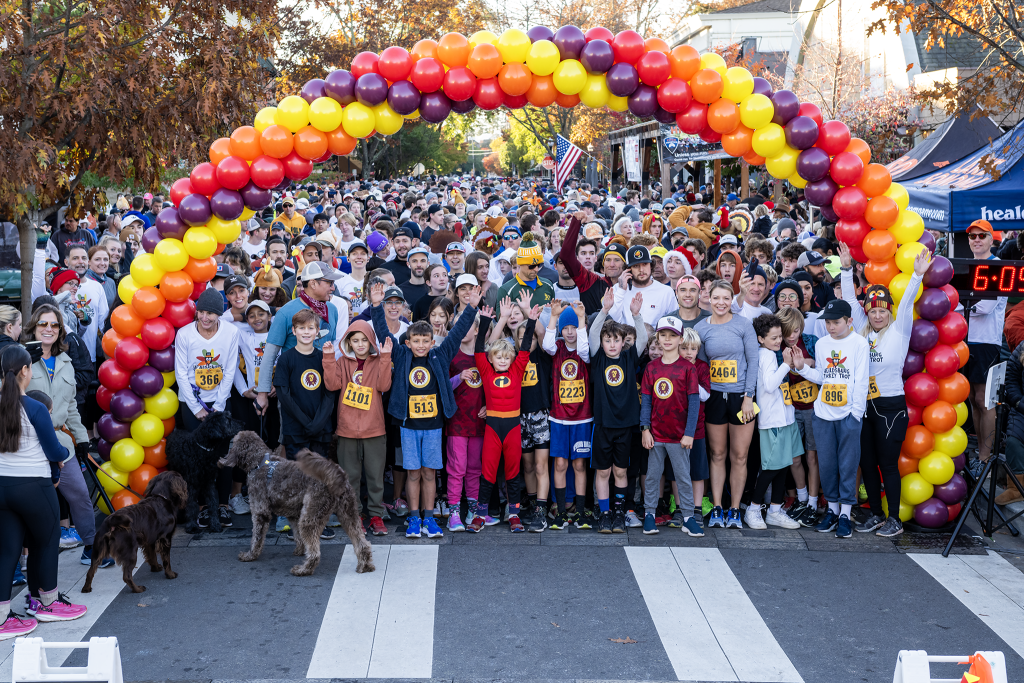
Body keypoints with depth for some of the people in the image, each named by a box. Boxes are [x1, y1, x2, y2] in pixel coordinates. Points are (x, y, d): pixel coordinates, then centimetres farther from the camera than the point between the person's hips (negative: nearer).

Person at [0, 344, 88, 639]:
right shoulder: (35, 409, -16)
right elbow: (55, 452, -10)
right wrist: (64, 452, 13)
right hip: (33, 486, -5)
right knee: (47, 541, 16)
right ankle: (48, 603, 30)